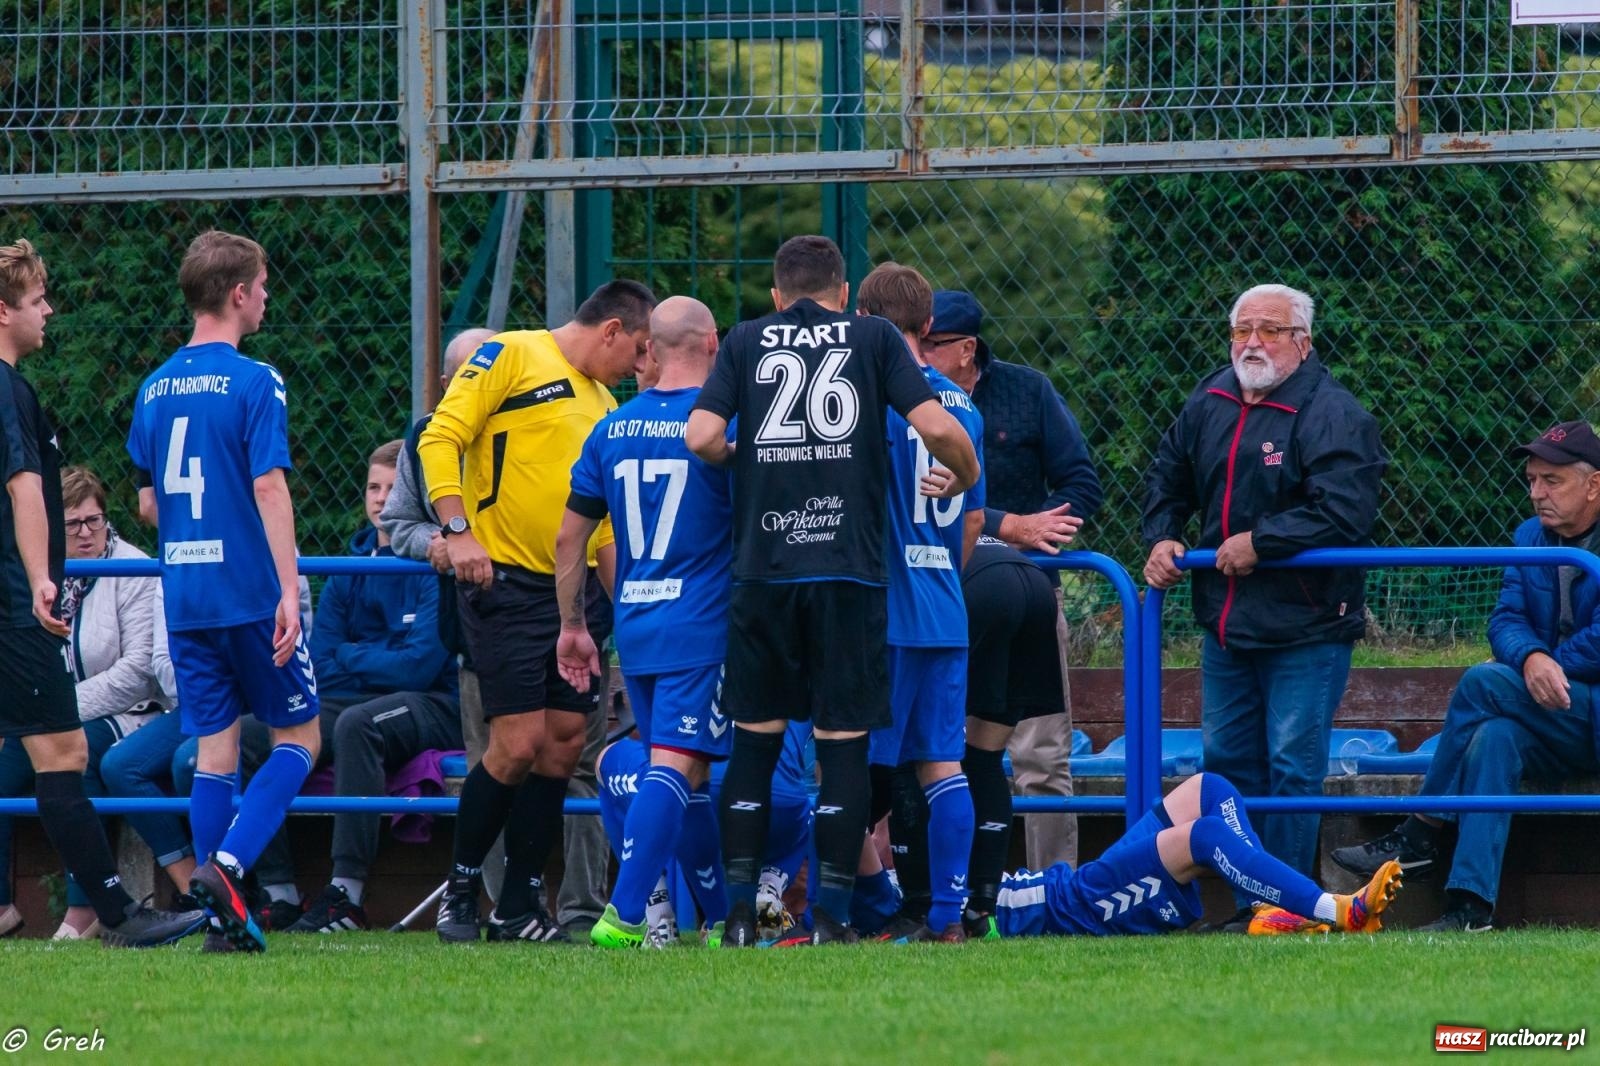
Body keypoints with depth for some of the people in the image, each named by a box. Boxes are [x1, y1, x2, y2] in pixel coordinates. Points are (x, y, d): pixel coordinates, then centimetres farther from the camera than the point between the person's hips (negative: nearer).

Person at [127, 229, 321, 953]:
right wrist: (289, 591, -18)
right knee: (299, 737, 6)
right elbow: (269, 489, -16)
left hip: (183, 595, 6)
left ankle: (227, 918, 4)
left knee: (215, 749, 8)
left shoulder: (155, 389, 10)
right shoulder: (254, 383, -10)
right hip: (249, 593, -6)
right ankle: (226, 863, -13)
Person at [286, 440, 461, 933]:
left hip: (436, 709, -7)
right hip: (358, 701, 7)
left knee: (357, 723, -38)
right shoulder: (352, 569, 12)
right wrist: (377, 664, -7)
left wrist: (350, 657, -1)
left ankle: (348, 893, -39)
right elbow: (320, 670, 10)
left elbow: (419, 666, -15)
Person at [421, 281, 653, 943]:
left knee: (562, 745, 2)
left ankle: (519, 908, 10)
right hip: (507, 584, -7)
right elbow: (440, 437, -10)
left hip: (576, 591, 7)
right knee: (518, 745, -11)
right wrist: (458, 531, -20)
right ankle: (461, 892, 5)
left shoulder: (605, 408, 21)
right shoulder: (512, 356, -2)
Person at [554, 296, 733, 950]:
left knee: (688, 775, 15)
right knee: (676, 768, -10)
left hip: (634, 627, 6)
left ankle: (724, 916, 22)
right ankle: (624, 915, -21)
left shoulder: (612, 429, 8)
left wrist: (573, 627, 21)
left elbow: (569, 538, 12)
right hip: (702, 629, -6)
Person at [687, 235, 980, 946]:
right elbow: (937, 428, -5)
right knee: (843, 743, 3)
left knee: (755, 740, 10)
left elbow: (702, 436, -4)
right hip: (849, 569, -1)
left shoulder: (746, 342, 9)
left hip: (762, 568, 1)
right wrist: (965, 475, 15)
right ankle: (831, 916, -1)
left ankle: (739, 913, 6)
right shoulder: (875, 339, 6)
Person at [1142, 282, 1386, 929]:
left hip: (1306, 629, -8)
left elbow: (1345, 511, -25)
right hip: (1225, 626, 8)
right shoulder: (1208, 406, 8)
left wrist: (1260, 543, -19)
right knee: (1227, 763, 11)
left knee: (1292, 768, -6)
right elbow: (1167, 479, 24)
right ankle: (1247, 902, 18)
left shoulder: (1332, 415, -14)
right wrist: (1159, 539, 6)